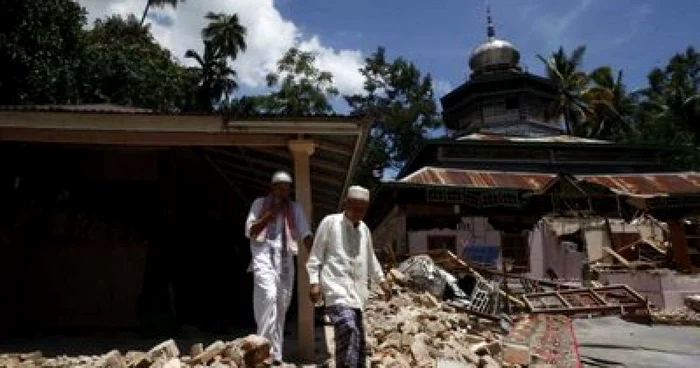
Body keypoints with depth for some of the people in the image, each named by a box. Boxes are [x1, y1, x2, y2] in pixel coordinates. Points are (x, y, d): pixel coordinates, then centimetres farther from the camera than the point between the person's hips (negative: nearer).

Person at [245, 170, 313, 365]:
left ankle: (276, 355, 13)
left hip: (285, 260, 3)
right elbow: (249, 231, 3)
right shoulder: (260, 203, 10)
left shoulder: (295, 208, 14)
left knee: (281, 307, 5)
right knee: (268, 297, -25)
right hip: (264, 256, -3)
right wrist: (270, 214, -8)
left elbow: (305, 233, 2)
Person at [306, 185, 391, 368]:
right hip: (336, 288, -7)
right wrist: (314, 282, -10)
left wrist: (382, 281, 25)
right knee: (348, 329, -25)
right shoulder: (330, 222, -2)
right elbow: (315, 256, -1)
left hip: (356, 291, 7)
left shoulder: (364, 229, 16)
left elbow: (370, 258, 29)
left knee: (357, 337, 9)